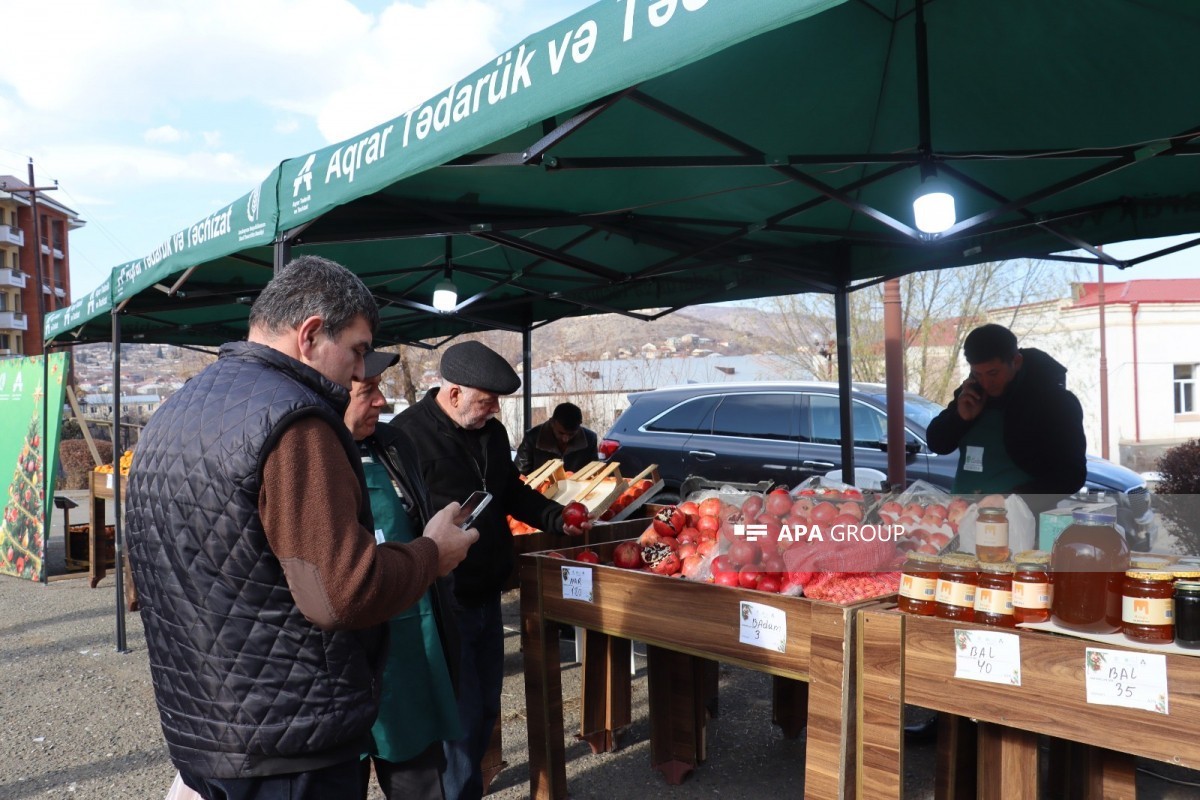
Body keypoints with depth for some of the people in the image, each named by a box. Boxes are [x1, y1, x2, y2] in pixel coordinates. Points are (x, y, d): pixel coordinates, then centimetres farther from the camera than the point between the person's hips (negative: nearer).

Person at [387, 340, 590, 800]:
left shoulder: (491, 432, 7)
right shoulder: (408, 435, -19)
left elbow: (513, 493, 19)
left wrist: (557, 519, 8)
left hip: (487, 596, 8)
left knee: (486, 708, 20)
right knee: (461, 715, 1)